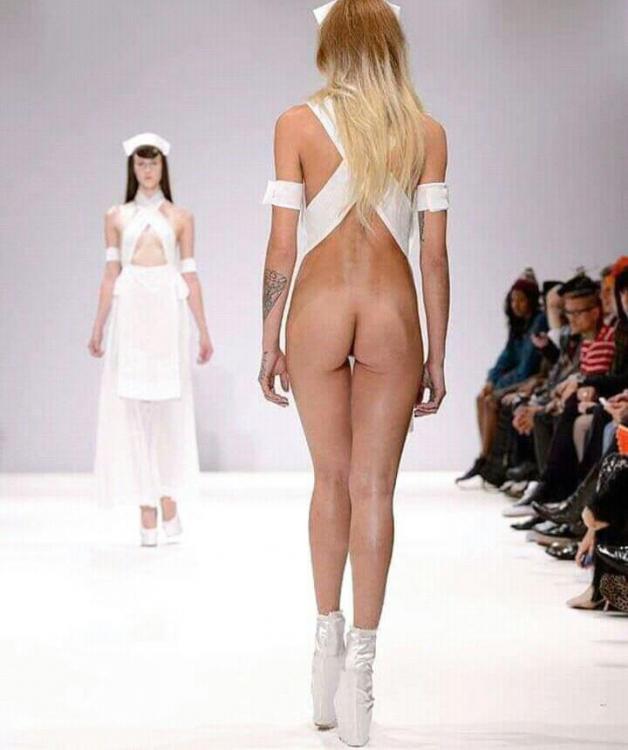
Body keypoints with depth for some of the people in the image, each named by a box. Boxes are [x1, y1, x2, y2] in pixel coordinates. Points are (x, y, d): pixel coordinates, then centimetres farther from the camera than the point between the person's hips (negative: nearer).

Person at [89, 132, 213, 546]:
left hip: (168, 313, -1)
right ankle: (146, 509, 1)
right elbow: (110, 275, 10)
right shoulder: (117, 217, 11)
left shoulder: (180, 217, 8)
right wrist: (98, 327, 7)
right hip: (130, 314, 1)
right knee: (132, 407, -2)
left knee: (169, 405, -1)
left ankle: (169, 500, 7)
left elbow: (190, 276, 7)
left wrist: (203, 330, 5)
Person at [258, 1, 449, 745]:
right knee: (373, 488, 2)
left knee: (332, 478, 16)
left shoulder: (298, 124, 0)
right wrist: (436, 356, 7)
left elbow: (281, 247, -2)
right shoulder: (426, 131, 3)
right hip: (393, 317, 0)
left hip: (318, 310, 0)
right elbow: (434, 253, 1)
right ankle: (359, 663, -1)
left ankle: (328, 635, 20)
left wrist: (270, 342, 6)